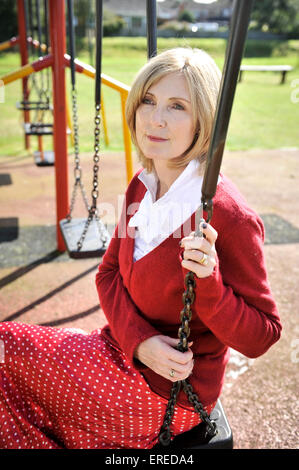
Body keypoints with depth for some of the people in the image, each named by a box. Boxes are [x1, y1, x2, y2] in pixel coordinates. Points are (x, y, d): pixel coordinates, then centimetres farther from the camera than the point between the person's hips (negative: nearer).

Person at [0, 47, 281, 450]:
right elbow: (109, 272, 2)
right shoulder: (142, 187, -2)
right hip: (128, 353, 6)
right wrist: (139, 339, -15)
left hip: (172, 393, -6)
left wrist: (208, 284, -35)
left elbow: (261, 336, -17)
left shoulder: (229, 218, -25)